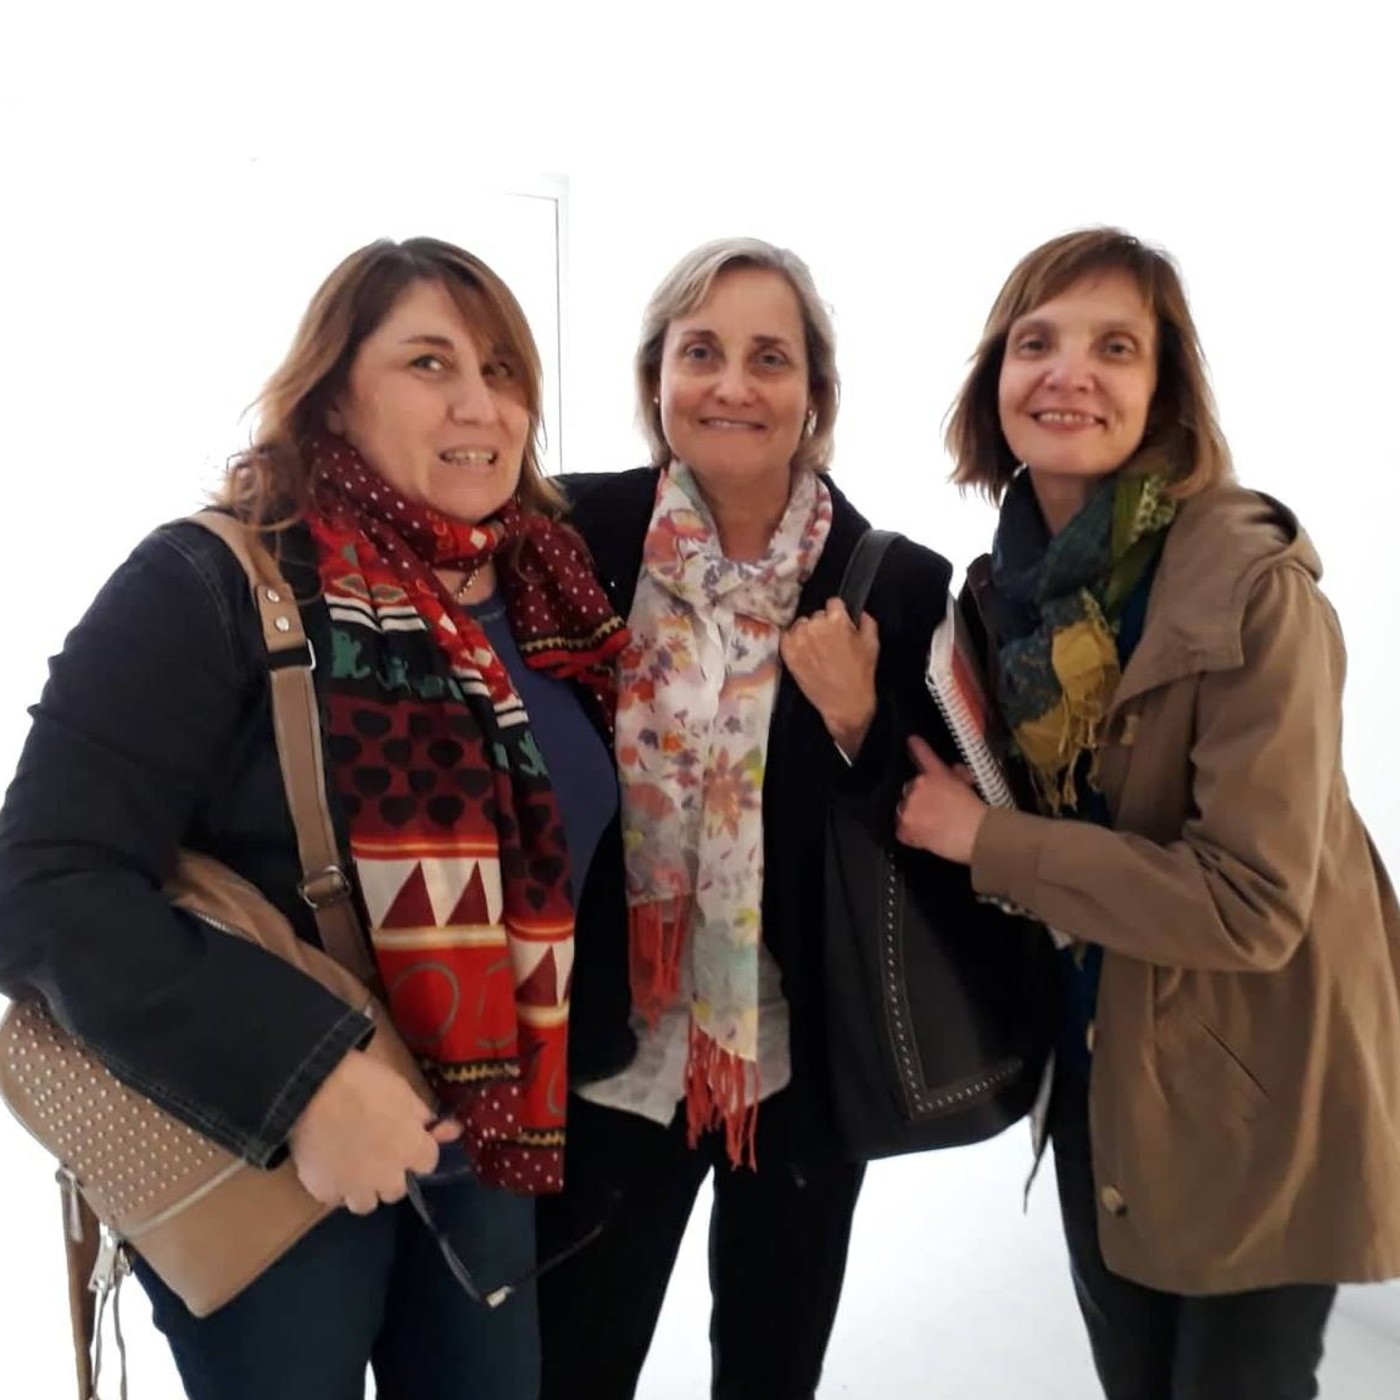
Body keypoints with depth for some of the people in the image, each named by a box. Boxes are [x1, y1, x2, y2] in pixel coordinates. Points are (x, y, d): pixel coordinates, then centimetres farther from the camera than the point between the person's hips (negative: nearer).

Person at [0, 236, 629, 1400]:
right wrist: (291, 1080, -27)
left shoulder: (551, 603, 1)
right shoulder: (211, 587, -16)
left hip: (487, 1148, 6)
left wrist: (549, 1079, 6)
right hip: (256, 1161, -5)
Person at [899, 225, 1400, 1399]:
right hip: (1100, 1063, 6)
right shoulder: (1012, 577, -2)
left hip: (1255, 1080, -6)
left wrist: (978, 838, -23)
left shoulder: (1253, 584, -23)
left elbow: (1253, 903, -26)